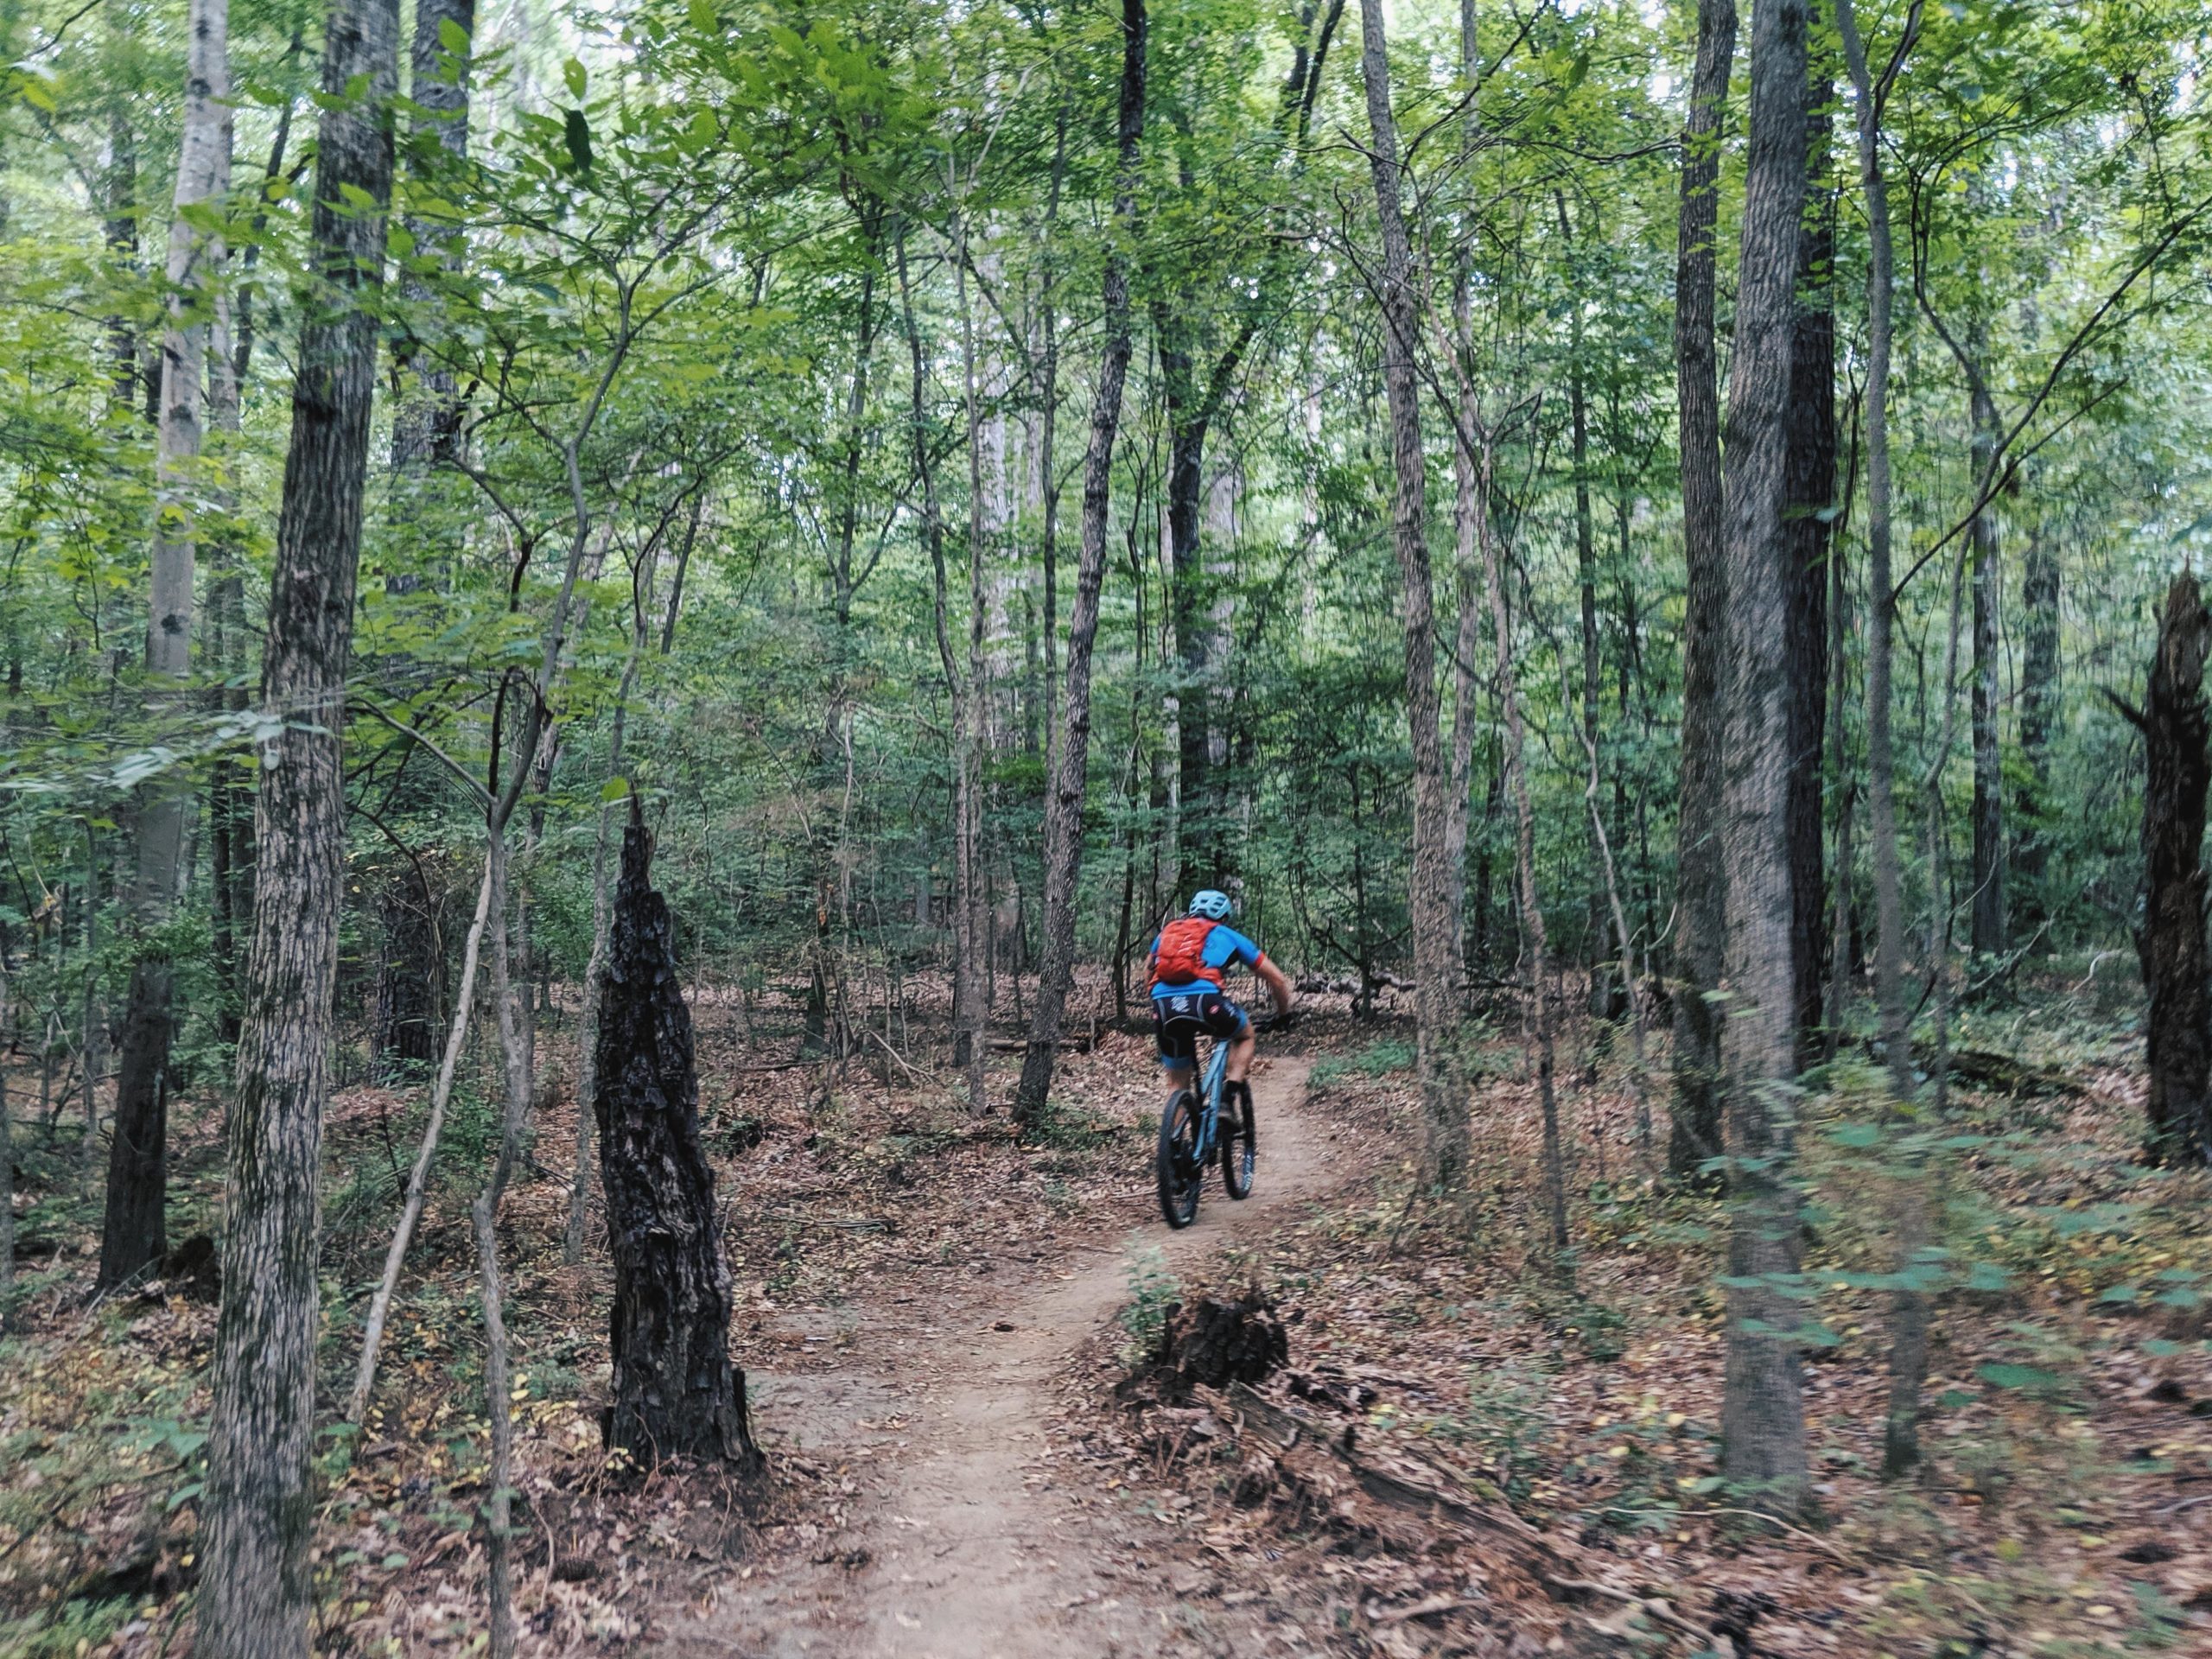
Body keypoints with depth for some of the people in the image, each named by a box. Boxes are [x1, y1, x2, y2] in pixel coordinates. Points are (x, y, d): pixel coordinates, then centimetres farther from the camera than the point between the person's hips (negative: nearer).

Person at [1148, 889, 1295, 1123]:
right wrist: (1283, 1015, 43)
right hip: (1205, 1001, -2)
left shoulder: (1167, 932, 31)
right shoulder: (1228, 936, 24)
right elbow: (1277, 979, 27)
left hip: (1163, 1007, 3)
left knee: (1178, 1087, 20)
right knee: (1247, 1035, 30)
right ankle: (1230, 1091, 10)